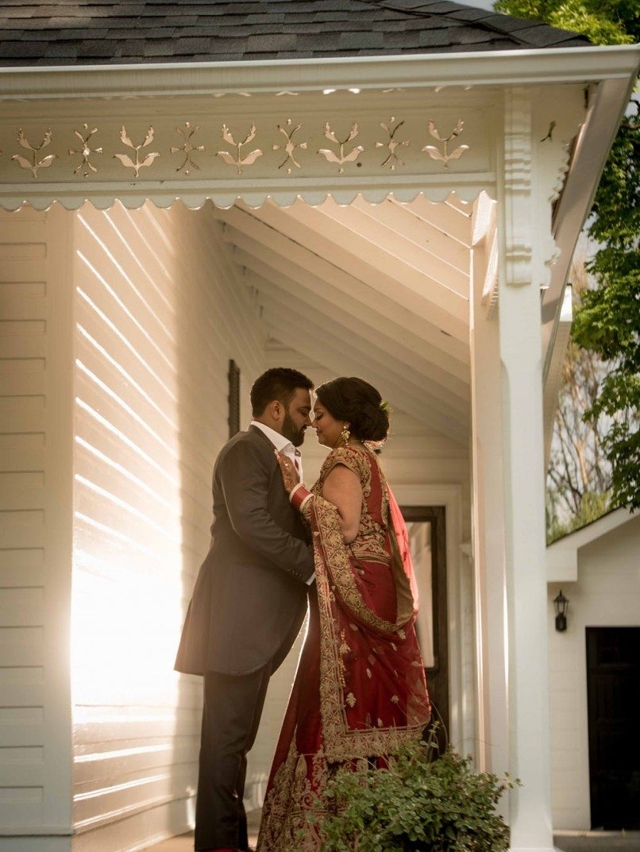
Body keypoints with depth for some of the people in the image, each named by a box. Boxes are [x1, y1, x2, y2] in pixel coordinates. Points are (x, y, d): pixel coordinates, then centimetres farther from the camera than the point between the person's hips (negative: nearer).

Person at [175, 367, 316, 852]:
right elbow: (252, 524, -21)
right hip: (240, 615, -10)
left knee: (237, 734, 11)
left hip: (261, 621, 10)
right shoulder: (246, 451, -7)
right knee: (228, 733, -8)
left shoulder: (278, 457, 24)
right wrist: (313, 565, -19)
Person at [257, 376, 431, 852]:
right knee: (366, 707, 8)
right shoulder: (364, 462, 22)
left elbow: (344, 527, -21)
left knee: (343, 707, -11)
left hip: (350, 607, -10)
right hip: (372, 597, 10)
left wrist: (298, 491, -16)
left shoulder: (346, 461, -8)